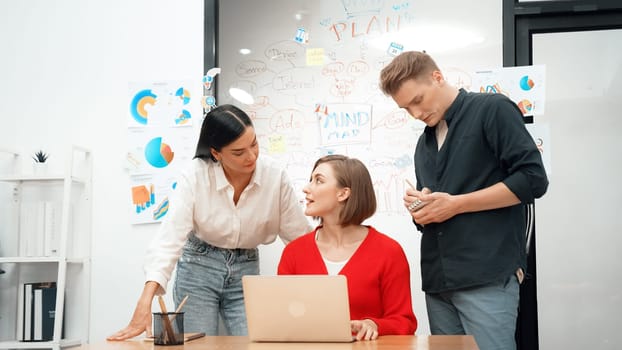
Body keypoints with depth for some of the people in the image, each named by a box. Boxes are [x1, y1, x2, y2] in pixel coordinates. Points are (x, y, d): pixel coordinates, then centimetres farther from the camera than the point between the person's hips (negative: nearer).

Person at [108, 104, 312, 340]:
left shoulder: (274, 175, -16)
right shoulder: (196, 175, -20)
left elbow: (301, 235, -6)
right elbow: (170, 236, -29)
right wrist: (145, 303, -39)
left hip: (246, 270, 2)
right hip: (198, 267, -2)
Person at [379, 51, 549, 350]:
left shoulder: (492, 110, -1)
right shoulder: (425, 142, 21)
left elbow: (532, 178, -11)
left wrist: (454, 204, -12)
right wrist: (421, 211, 2)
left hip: (487, 276, -7)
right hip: (437, 280, 7)